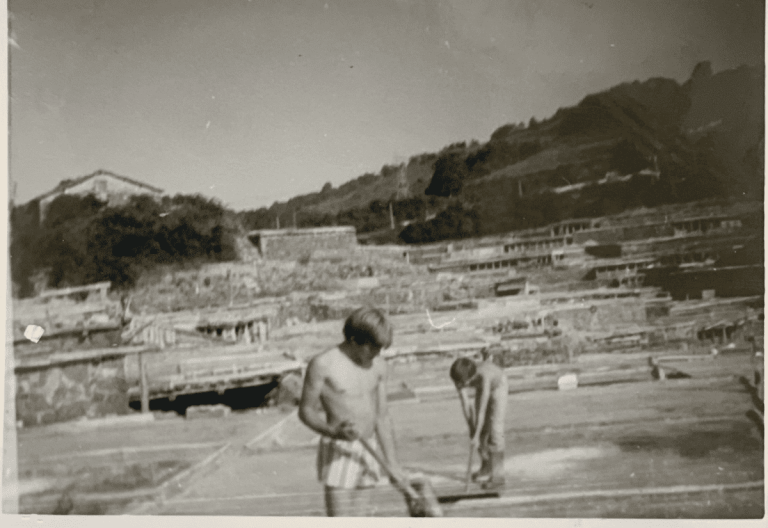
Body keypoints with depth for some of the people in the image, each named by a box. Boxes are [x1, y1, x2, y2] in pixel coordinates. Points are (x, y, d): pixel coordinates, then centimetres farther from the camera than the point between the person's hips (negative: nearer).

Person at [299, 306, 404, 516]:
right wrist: (335, 432, -25)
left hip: (368, 451, 5)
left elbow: (382, 416, 11)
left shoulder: (378, 366, 5)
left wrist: (392, 462, 11)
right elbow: (306, 410, -7)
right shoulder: (323, 364, -11)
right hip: (338, 453, -5)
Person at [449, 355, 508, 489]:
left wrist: (476, 436, -40)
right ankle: (487, 468, 22)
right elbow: (465, 404, -24)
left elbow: (482, 409, -42)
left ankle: (497, 475, -15)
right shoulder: (459, 376, -30)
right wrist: (471, 427, -25)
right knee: (482, 428, 6)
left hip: (498, 384, -5)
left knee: (495, 429, -15)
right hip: (483, 387, 6)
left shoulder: (483, 377, -45)